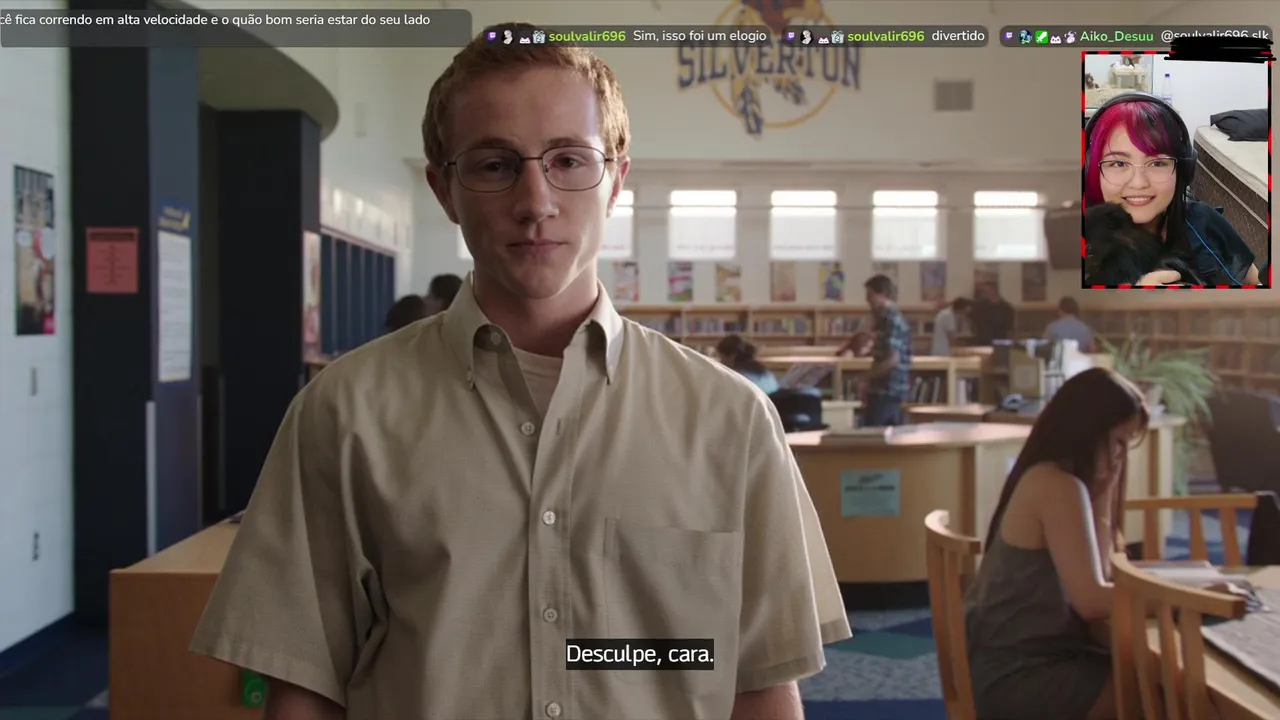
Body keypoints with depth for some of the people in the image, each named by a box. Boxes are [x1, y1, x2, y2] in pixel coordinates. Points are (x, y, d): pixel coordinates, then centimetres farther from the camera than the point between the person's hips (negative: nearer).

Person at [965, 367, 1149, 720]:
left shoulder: (1047, 477, 10)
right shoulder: (1059, 487, -19)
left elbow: (1099, 571, 6)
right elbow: (1091, 599, -22)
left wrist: (1103, 494, -1)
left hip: (1022, 658, 9)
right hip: (1015, 675, -9)